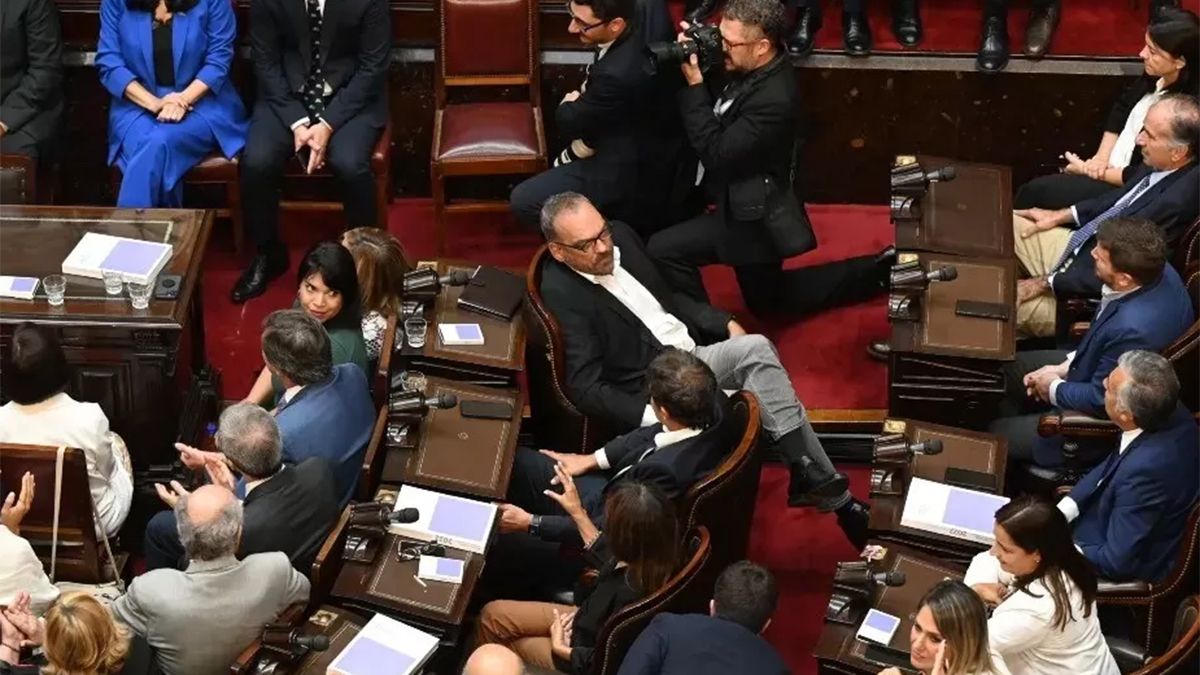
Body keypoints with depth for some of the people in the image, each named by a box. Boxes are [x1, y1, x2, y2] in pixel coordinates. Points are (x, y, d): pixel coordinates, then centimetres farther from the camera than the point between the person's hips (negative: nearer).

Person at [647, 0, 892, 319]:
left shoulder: (773, 99, -31)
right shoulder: (754, 70, -4)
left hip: (752, 215, -10)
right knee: (769, 300, 25)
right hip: (749, 204, 10)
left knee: (663, 250, -16)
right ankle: (878, 271, 30)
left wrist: (694, 85, -26)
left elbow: (716, 152, -28)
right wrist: (696, 54, -10)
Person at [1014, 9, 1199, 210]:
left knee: (1035, 191, -11)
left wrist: (1088, 170, -13)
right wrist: (1101, 158, -3)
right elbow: (1120, 109, 12)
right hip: (1110, 166, 8)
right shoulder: (1155, 77, -3)